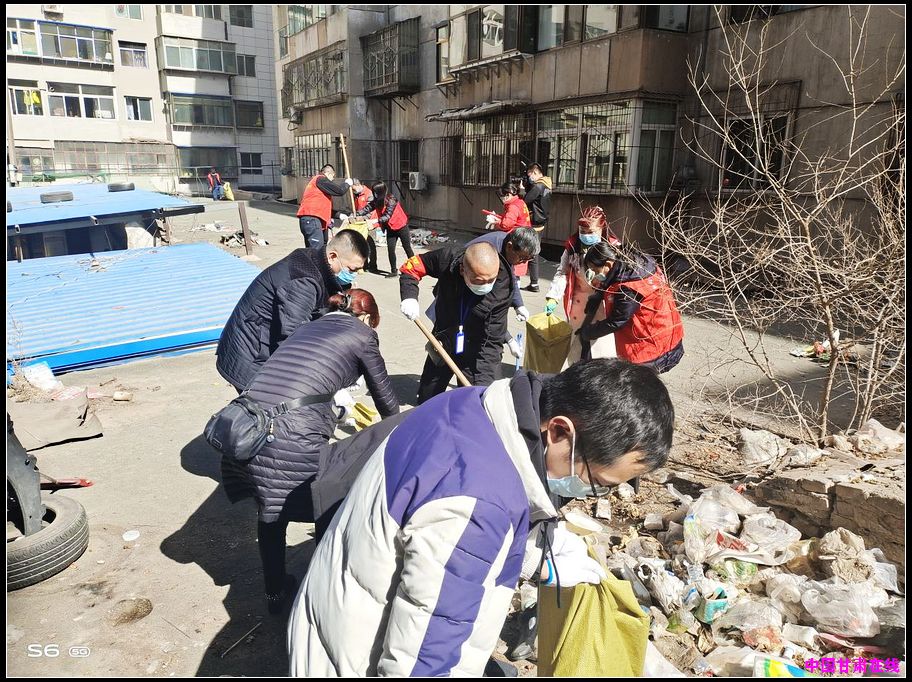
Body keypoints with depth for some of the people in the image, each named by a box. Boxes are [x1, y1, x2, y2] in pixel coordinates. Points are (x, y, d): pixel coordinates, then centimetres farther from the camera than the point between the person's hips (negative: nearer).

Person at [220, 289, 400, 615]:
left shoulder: (309, 327, 27)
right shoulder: (361, 333, 11)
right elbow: (384, 396, 20)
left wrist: (338, 410, 57)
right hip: (292, 439, -6)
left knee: (271, 509, 27)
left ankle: (275, 591, 43)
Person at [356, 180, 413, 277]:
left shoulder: (391, 200, -23)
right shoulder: (376, 201, -2)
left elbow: (387, 216, -29)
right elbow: (367, 209, -7)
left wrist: (375, 220, -37)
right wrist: (355, 215, -21)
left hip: (401, 226, -6)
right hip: (390, 228, 6)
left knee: (407, 248, 3)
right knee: (390, 249, -1)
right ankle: (393, 271, 6)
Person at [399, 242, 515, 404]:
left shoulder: (503, 288, -29)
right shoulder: (447, 258, -26)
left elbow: (492, 342, -24)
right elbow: (412, 266, -8)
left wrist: (482, 385, -31)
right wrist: (409, 297, -24)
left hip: (477, 353, -2)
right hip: (443, 344, 3)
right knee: (426, 400, 18)